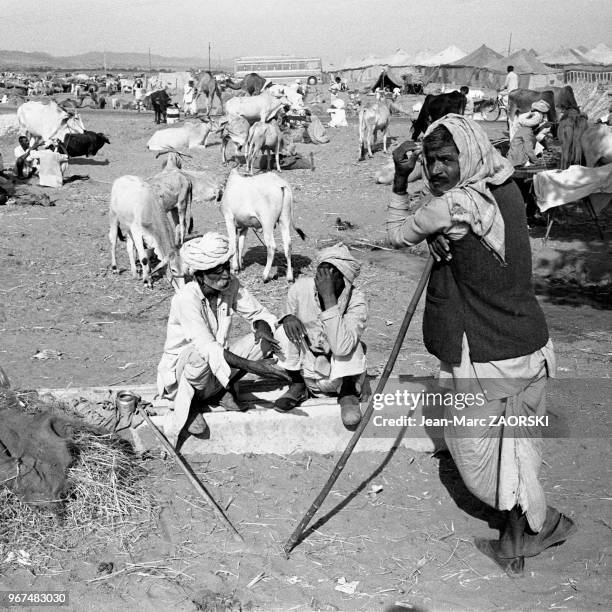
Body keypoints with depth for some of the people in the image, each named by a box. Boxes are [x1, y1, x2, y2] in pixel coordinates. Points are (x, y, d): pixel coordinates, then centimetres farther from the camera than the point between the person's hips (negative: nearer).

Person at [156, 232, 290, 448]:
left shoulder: (231, 286, -8)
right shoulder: (186, 298, -27)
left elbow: (259, 313, 2)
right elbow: (209, 349, -36)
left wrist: (263, 328, -23)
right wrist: (252, 366, -44)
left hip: (217, 372, 6)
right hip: (179, 372, -5)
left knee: (265, 340, -12)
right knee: (200, 354, -39)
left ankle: (224, 389, 2)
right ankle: (185, 402, -11)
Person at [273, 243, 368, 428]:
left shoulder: (356, 300, -24)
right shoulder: (301, 287, -15)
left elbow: (342, 348, -39)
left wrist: (329, 298, -41)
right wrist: (288, 318, -22)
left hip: (340, 375, -3)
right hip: (306, 370, 3)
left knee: (349, 343, -32)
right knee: (285, 330, -21)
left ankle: (348, 392, -5)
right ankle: (297, 386, 0)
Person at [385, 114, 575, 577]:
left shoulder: (453, 206, -22)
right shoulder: (507, 190, 0)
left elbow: (399, 235, -8)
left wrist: (400, 181, 1)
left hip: (483, 362, -8)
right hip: (530, 345, 8)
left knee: (479, 450, 13)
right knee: (515, 447, 20)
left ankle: (540, 523, 28)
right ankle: (520, 538, 33)